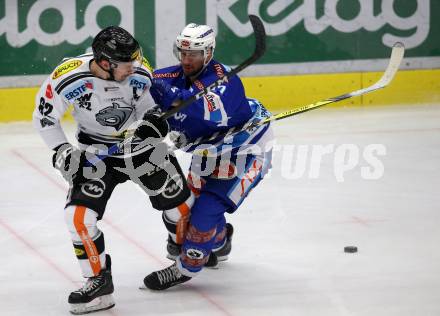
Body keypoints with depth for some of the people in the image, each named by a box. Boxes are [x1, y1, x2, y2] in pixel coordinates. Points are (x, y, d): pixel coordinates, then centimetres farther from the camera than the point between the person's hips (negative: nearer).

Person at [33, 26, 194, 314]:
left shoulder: (140, 72, -20)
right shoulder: (68, 79, -27)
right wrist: (62, 150, -17)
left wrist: (153, 119, -16)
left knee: (178, 201, 9)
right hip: (96, 150, -1)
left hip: (140, 140, 1)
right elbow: (44, 117, -10)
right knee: (79, 215, -15)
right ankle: (99, 282, 0)